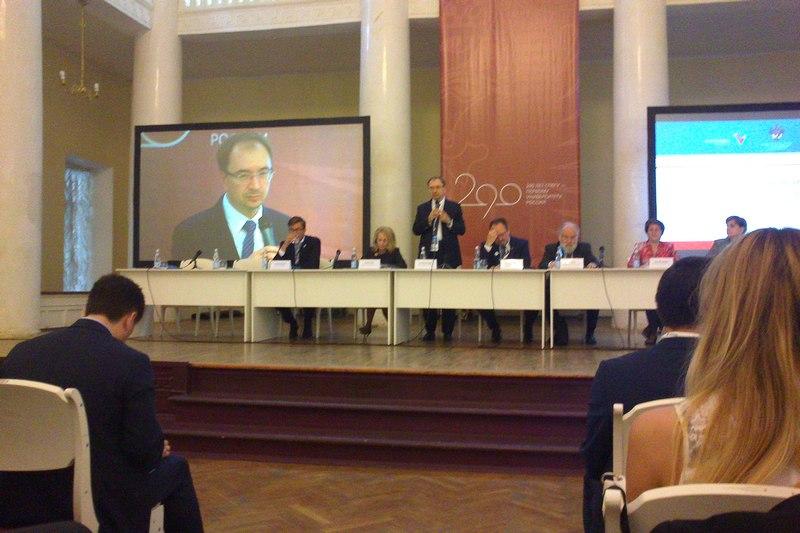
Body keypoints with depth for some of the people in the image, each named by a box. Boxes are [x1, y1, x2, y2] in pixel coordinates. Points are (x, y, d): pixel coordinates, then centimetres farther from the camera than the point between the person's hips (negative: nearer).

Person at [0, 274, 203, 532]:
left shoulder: (21, 353, -2)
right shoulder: (131, 362, -17)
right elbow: (145, 451, -17)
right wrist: (159, 450, 6)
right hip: (100, 508, -5)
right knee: (175, 467, 24)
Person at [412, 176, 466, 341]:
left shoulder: (454, 207, 7)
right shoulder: (422, 208, 13)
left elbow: (462, 230, 2)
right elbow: (416, 230, 4)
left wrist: (449, 221, -13)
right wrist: (429, 219, -10)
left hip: (448, 256, -2)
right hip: (428, 255, 2)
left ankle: (447, 331, 5)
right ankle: (430, 330, 10)